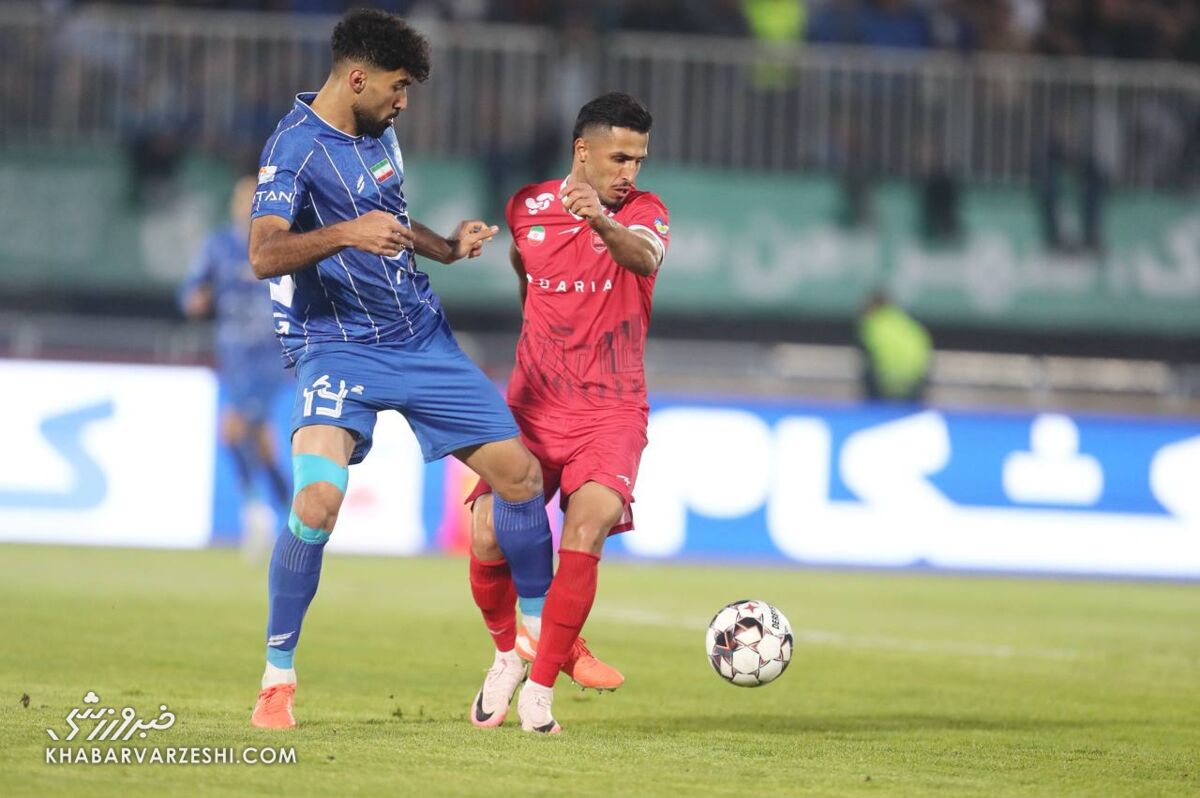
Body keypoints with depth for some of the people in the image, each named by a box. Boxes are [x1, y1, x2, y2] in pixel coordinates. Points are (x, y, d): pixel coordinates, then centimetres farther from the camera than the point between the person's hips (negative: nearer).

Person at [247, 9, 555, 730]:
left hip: (422, 338, 7)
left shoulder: (378, 132, 9)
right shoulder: (296, 148, -15)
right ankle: (277, 679, -11)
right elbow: (264, 253, -30)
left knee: (519, 471, 5)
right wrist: (345, 234, -44)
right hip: (339, 348, -7)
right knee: (317, 501, -26)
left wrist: (445, 247, 12)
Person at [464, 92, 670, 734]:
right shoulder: (527, 208, 4)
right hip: (533, 407, 2)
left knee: (586, 531, -23)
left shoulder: (643, 211, -5)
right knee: (490, 538, -10)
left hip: (611, 411, -2)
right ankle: (508, 653, 20)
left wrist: (602, 223, -49)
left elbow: (643, 258, -29)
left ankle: (540, 688, -12)